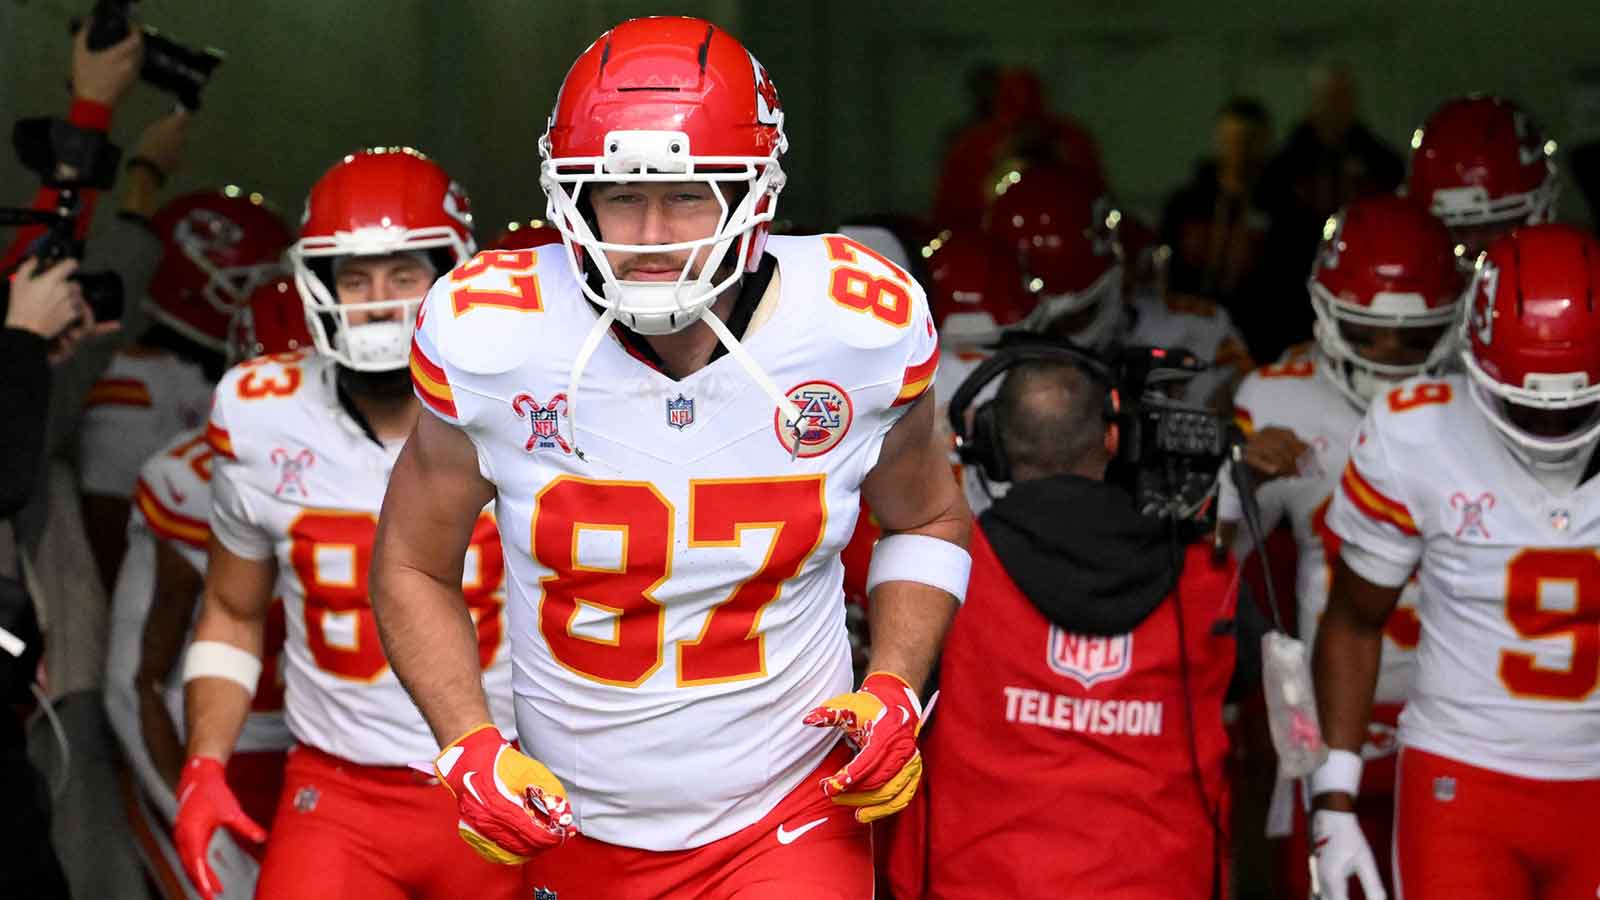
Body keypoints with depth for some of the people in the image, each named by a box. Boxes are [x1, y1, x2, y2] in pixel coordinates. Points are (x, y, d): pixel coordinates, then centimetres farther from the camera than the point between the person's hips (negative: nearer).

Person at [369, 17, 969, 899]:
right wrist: (470, 749, -12)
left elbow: (928, 520, 10)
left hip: (789, 827, -1)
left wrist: (895, 690, -6)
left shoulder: (863, 328, -11)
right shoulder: (491, 339, -14)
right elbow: (411, 567, 2)